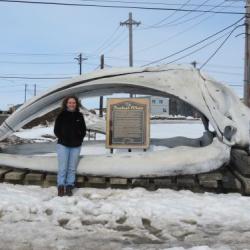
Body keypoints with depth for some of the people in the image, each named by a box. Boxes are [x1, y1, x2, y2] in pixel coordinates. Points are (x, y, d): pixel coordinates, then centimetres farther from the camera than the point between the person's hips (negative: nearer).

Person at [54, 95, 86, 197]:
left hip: (76, 146, 2)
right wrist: (62, 139, -7)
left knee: (72, 168, 6)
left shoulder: (79, 116, 6)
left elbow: (83, 130, 11)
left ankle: (69, 187, 16)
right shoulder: (61, 115, 0)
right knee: (63, 168, -3)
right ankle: (61, 187, 8)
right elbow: (56, 130, 2)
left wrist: (79, 139, -1)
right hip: (63, 145, -2)